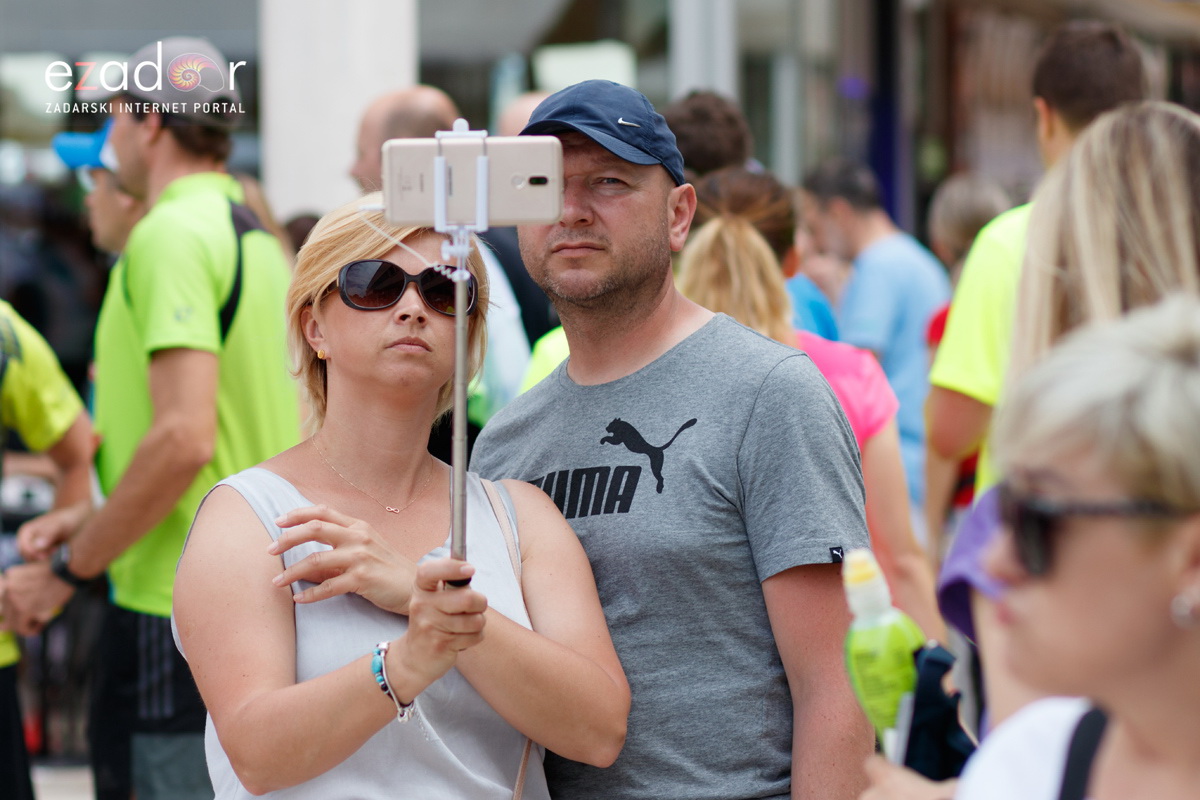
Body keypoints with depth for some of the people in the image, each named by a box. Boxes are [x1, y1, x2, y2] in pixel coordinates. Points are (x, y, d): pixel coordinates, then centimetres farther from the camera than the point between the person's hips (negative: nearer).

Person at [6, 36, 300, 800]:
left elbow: (184, 437, -24)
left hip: (184, 611, -10)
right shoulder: (257, 238, 16)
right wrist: (95, 527, 20)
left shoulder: (173, 233, -14)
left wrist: (72, 566, -14)